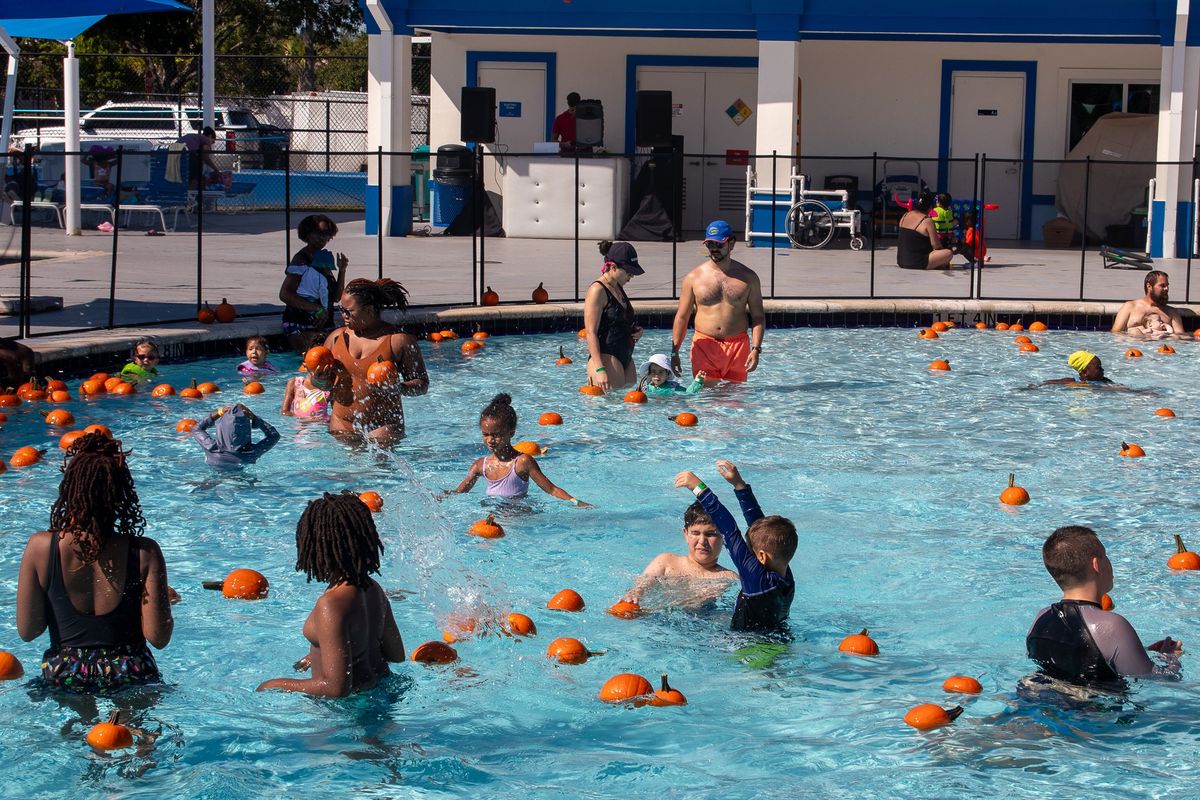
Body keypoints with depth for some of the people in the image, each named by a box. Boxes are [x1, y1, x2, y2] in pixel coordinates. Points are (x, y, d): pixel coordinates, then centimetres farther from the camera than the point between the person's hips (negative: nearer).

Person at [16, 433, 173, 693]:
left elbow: (27, 631, -4)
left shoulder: (40, 547, -11)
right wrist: (165, 602, 8)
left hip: (63, 674, 2)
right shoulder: (144, 553, -13)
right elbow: (158, 638, -11)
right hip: (129, 673, -2)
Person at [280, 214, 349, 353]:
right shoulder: (301, 259, -6)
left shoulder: (325, 257, 17)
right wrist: (316, 309, -17)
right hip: (301, 325, -8)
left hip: (325, 325, 8)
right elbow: (284, 295, -16)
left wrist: (342, 270, 3)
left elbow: (336, 297, 16)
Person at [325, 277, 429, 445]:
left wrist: (398, 388, -22)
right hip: (342, 425, 4)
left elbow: (422, 384, -3)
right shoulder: (336, 337, 7)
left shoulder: (399, 340, -5)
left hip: (382, 426, -3)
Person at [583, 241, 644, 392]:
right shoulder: (597, 290, -11)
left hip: (625, 358, 10)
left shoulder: (618, 289, 16)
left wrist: (635, 331, 9)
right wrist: (599, 369, -24)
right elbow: (591, 333, -16)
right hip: (606, 358, -10)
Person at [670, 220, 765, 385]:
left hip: (738, 346, 1)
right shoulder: (694, 277, 4)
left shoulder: (748, 277, 6)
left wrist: (756, 349, -6)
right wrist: (674, 352, 0)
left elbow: (758, 317, 7)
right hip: (704, 346, -1)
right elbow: (682, 317, 6)